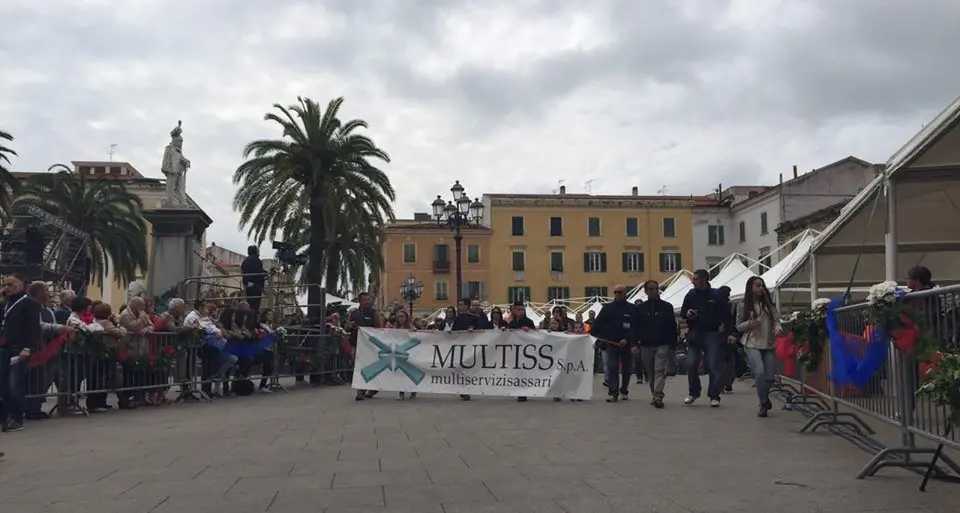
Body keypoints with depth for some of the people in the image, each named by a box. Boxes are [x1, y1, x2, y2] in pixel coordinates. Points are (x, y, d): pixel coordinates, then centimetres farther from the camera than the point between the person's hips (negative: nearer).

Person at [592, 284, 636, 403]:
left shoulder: (632, 309, -1)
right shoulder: (607, 308, 7)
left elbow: (634, 327, -8)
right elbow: (598, 323, 4)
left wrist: (627, 339, -19)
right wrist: (593, 334, -8)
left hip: (626, 343, -1)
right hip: (611, 342, 1)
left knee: (626, 368, 10)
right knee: (612, 368, -7)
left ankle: (624, 391, 26)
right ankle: (613, 393, -11)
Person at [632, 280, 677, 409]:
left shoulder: (666, 307, 5)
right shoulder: (640, 308, 9)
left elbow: (672, 327, 5)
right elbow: (636, 328, 9)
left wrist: (673, 344, 0)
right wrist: (636, 344, 0)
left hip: (662, 345, -3)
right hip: (646, 345, 3)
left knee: (659, 370, -14)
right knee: (650, 373, 9)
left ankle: (658, 396, -23)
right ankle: (655, 396, 20)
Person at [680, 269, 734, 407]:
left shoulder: (716, 296, -2)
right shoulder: (690, 295, 8)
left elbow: (725, 316, -2)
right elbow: (682, 312, 16)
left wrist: (728, 332, -11)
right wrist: (687, 313, -8)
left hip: (712, 335, -3)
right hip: (694, 335, 3)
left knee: (714, 366, -3)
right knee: (691, 365, -2)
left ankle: (714, 396, 4)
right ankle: (694, 392, 17)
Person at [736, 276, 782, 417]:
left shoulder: (769, 305, 8)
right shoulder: (743, 306, 2)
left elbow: (776, 320, 6)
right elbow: (738, 326, 6)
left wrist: (778, 329, -15)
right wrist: (749, 324, -13)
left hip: (769, 345, 3)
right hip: (752, 345, -3)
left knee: (769, 376, 3)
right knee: (760, 372, -22)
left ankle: (764, 397, 36)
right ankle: (763, 403, -5)